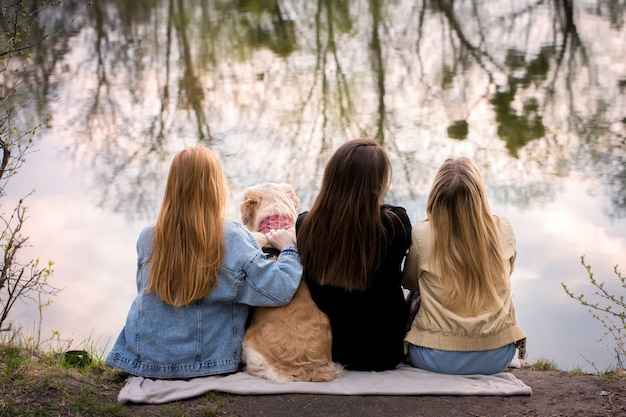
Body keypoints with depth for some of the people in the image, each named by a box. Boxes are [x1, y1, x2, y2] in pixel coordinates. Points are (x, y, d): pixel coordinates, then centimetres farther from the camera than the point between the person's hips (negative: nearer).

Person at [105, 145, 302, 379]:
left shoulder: (148, 238, -10)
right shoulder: (233, 240, -20)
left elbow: (145, 293, 5)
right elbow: (280, 290, -21)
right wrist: (288, 250, -4)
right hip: (209, 365, -1)